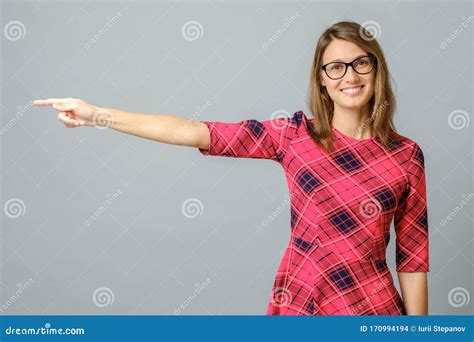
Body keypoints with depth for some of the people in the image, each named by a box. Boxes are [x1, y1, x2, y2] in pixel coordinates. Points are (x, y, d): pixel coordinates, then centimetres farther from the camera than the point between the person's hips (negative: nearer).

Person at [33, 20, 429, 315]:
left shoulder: (406, 156, -3)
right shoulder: (295, 135, -3)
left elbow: (413, 258, 0)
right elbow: (198, 132, -9)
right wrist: (99, 115, -14)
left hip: (371, 308, 0)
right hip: (296, 302, 1)